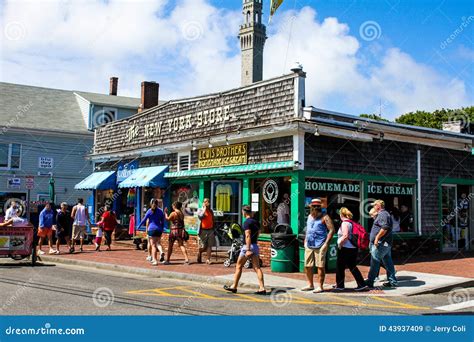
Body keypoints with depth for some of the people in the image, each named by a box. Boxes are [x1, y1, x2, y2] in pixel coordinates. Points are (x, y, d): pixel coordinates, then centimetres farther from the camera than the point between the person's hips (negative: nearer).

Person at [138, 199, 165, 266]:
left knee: (153, 245, 0)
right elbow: (163, 221, 10)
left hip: (151, 229, -3)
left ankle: (155, 260, -4)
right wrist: (162, 229, 20)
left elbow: (144, 220, 0)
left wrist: (139, 226, 13)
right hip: (159, 229, 3)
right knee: (158, 243, 17)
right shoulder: (160, 211, 7)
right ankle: (161, 252, -13)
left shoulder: (149, 211, -3)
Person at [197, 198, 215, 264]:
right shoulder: (201, 211, -3)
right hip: (203, 230, -4)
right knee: (202, 247, 1)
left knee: (209, 246, -2)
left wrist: (214, 230, 18)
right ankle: (199, 256, 27)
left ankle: (208, 260, 1)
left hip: (210, 230, 4)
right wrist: (204, 208, -18)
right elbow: (201, 216, -26)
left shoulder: (211, 211, 12)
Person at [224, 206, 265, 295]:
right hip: (256, 246, 7)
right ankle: (262, 288, -4)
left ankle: (234, 287, 15)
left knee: (238, 266, 7)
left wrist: (248, 249, -24)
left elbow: (248, 236, -21)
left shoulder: (247, 222, -13)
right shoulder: (256, 222, 12)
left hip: (248, 246, -7)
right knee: (257, 268, 3)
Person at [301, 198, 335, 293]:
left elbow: (332, 230, -10)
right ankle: (310, 285, 22)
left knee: (320, 266, -5)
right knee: (307, 266, 8)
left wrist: (326, 243, -15)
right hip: (309, 245, 7)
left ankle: (320, 286, 3)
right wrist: (305, 241, 20)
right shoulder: (309, 217, 17)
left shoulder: (324, 217, -4)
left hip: (320, 245, -7)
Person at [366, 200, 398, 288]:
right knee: (388, 262, 12)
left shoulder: (383, 214, -13)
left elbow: (384, 228, -24)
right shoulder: (383, 214, 20)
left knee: (374, 263, -7)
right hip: (386, 244, 11)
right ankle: (392, 281, 15)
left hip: (381, 243, -11)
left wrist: (377, 238, -22)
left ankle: (370, 282, -4)